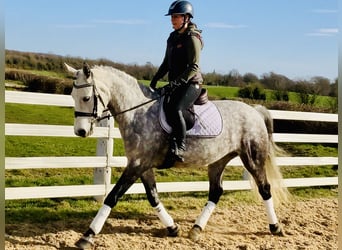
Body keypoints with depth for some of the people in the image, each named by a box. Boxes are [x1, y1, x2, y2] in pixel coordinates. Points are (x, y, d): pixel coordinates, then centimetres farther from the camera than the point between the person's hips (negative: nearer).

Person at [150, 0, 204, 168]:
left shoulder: (192, 38, -10)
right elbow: (166, 63, 23)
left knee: (174, 109, -32)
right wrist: (155, 79, 11)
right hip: (175, 84, 9)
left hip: (191, 84, -9)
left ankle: (179, 148, -27)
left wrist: (178, 81, -28)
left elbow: (194, 67, -17)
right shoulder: (173, 37, 16)